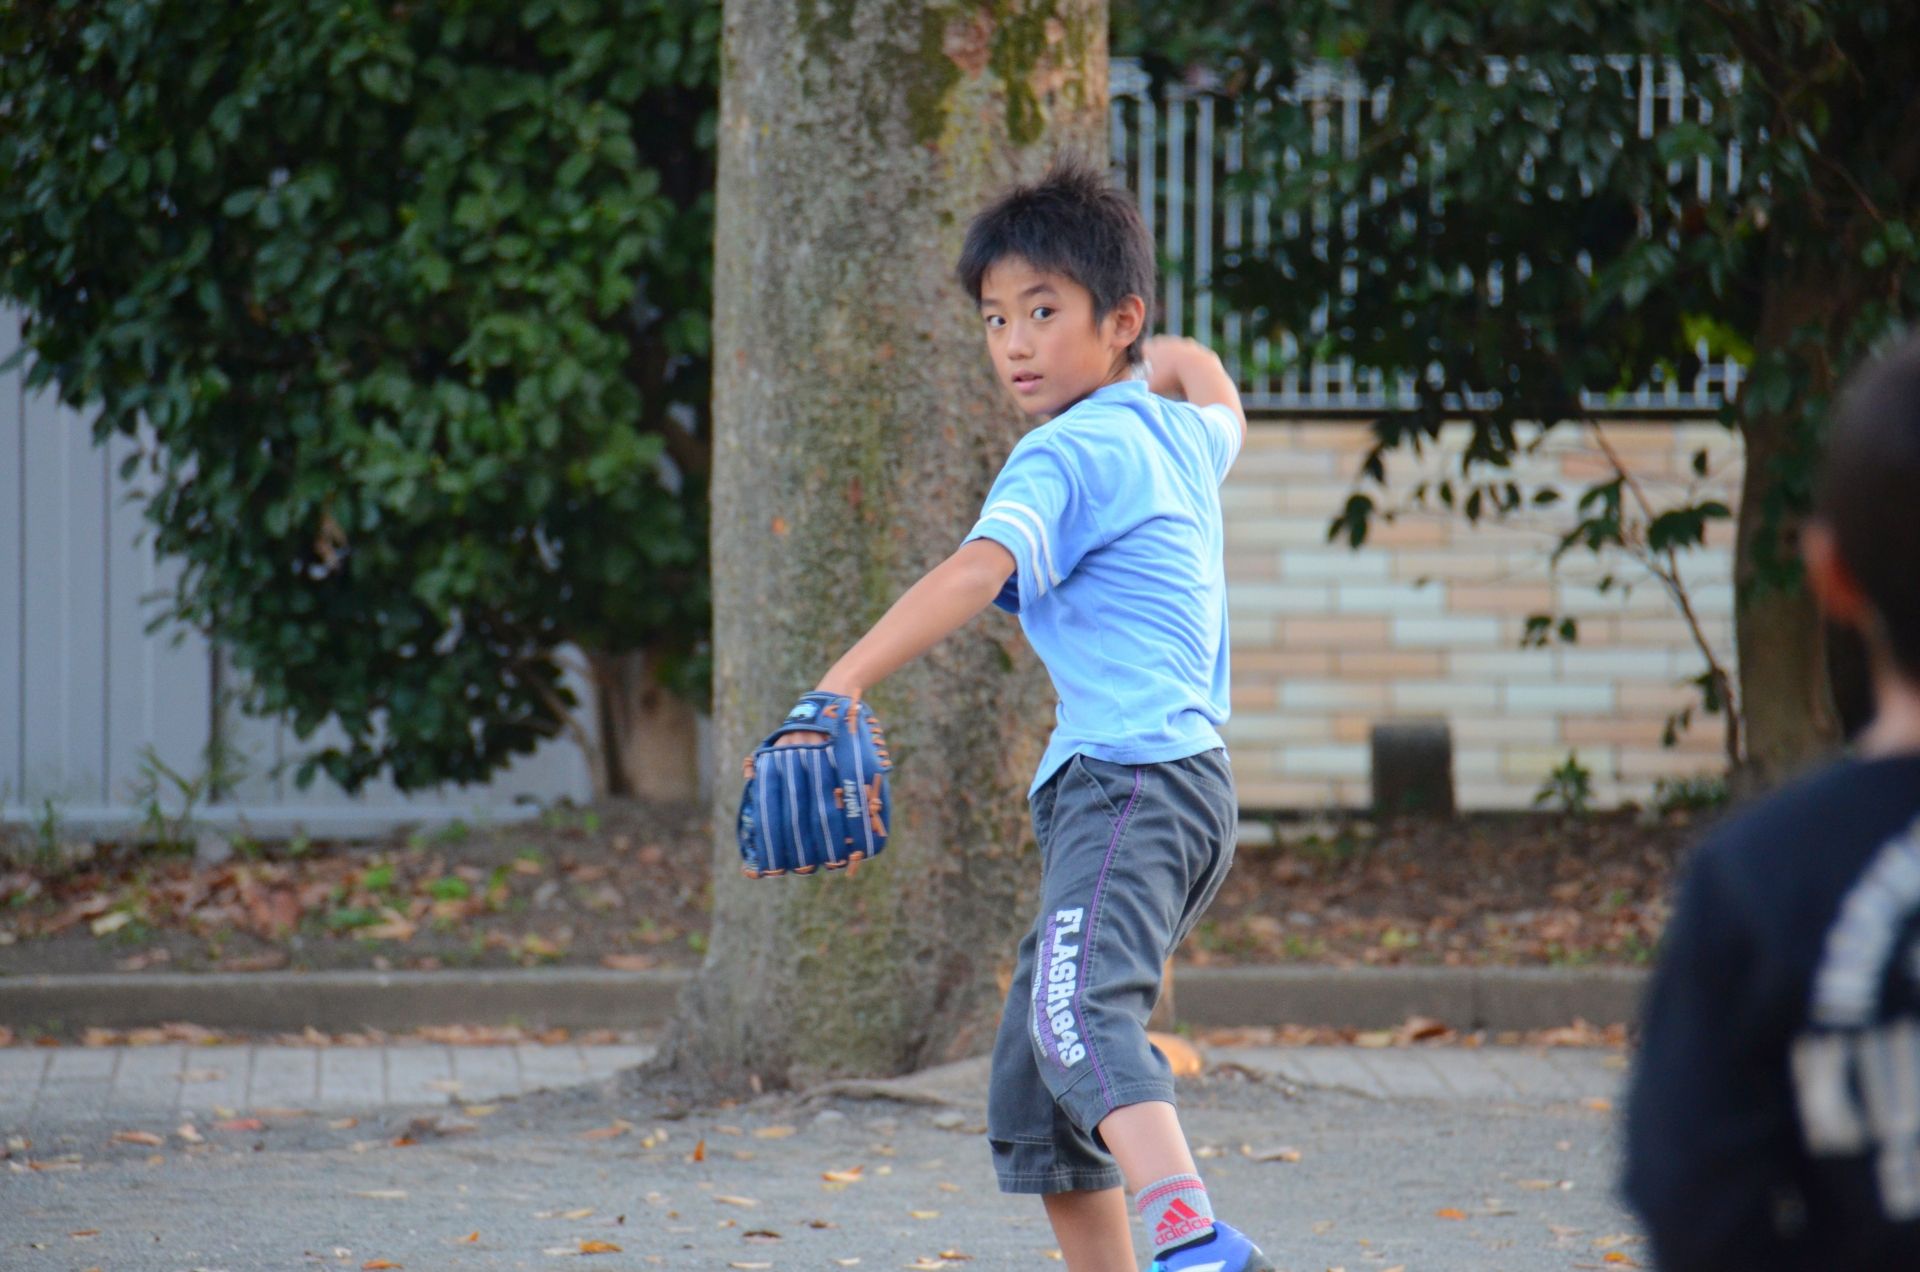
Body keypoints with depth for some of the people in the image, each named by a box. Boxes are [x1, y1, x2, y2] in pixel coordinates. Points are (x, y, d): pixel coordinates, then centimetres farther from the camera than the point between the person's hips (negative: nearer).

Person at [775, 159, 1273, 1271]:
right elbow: (1218, 401, 49)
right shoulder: (1182, 436, 20)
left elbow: (977, 571, -24)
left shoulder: (1068, 455, -6)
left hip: (1133, 781, -10)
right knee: (1031, 1098, 15)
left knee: (1075, 1012, -35)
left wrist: (840, 688, -34)